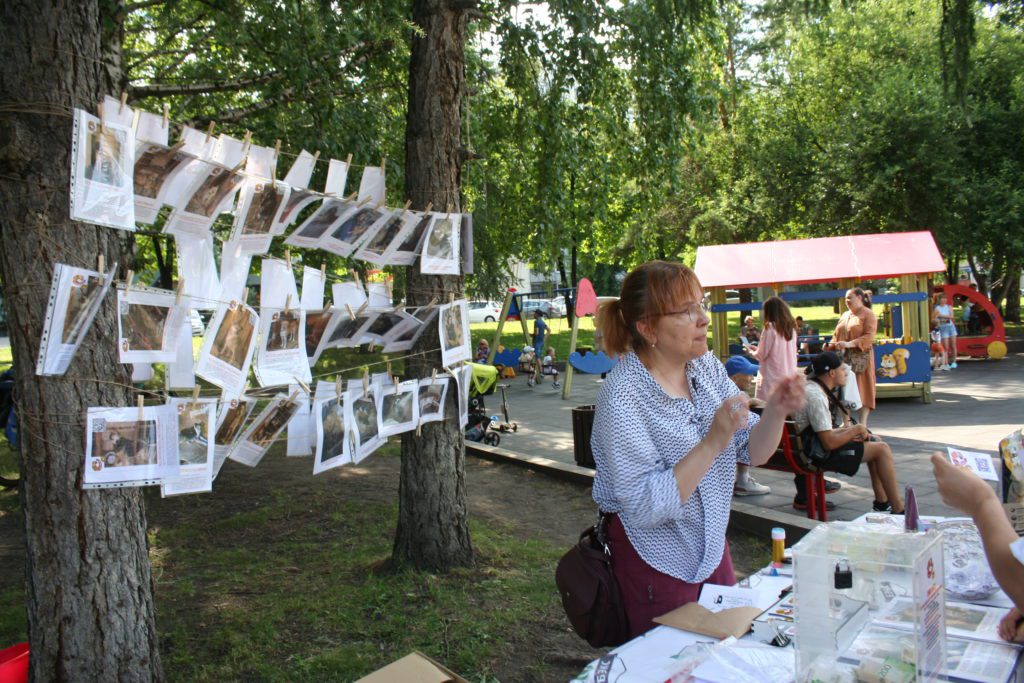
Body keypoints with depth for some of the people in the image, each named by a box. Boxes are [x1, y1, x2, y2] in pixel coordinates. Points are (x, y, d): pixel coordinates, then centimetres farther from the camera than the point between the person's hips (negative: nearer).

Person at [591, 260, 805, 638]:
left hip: (712, 548, 7)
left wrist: (775, 412, -17)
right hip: (657, 562, -6)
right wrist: (712, 442, -33)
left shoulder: (708, 368, -2)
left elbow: (753, 452, 2)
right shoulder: (622, 395, -23)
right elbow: (645, 508, -27)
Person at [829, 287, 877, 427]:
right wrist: (832, 345, -1)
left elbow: (869, 336, -13)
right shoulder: (845, 315, 18)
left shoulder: (868, 314, -2)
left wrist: (850, 344, -24)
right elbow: (837, 334, 20)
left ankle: (863, 423, -1)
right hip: (843, 358, 6)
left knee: (862, 388, -4)